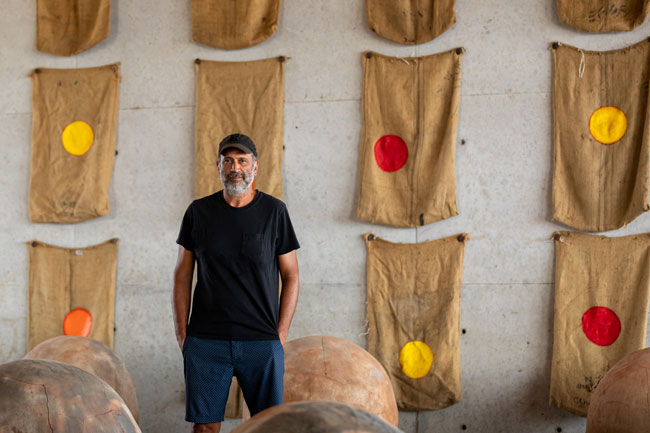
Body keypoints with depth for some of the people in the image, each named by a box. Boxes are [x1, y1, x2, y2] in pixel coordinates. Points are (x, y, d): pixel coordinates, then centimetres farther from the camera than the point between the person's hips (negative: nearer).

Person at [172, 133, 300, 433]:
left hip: (262, 341, -1)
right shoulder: (199, 212, 6)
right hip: (206, 341, 1)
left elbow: (291, 276, 5)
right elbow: (183, 275, 9)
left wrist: (281, 334, -2)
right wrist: (182, 333, 2)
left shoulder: (274, 211, 3)